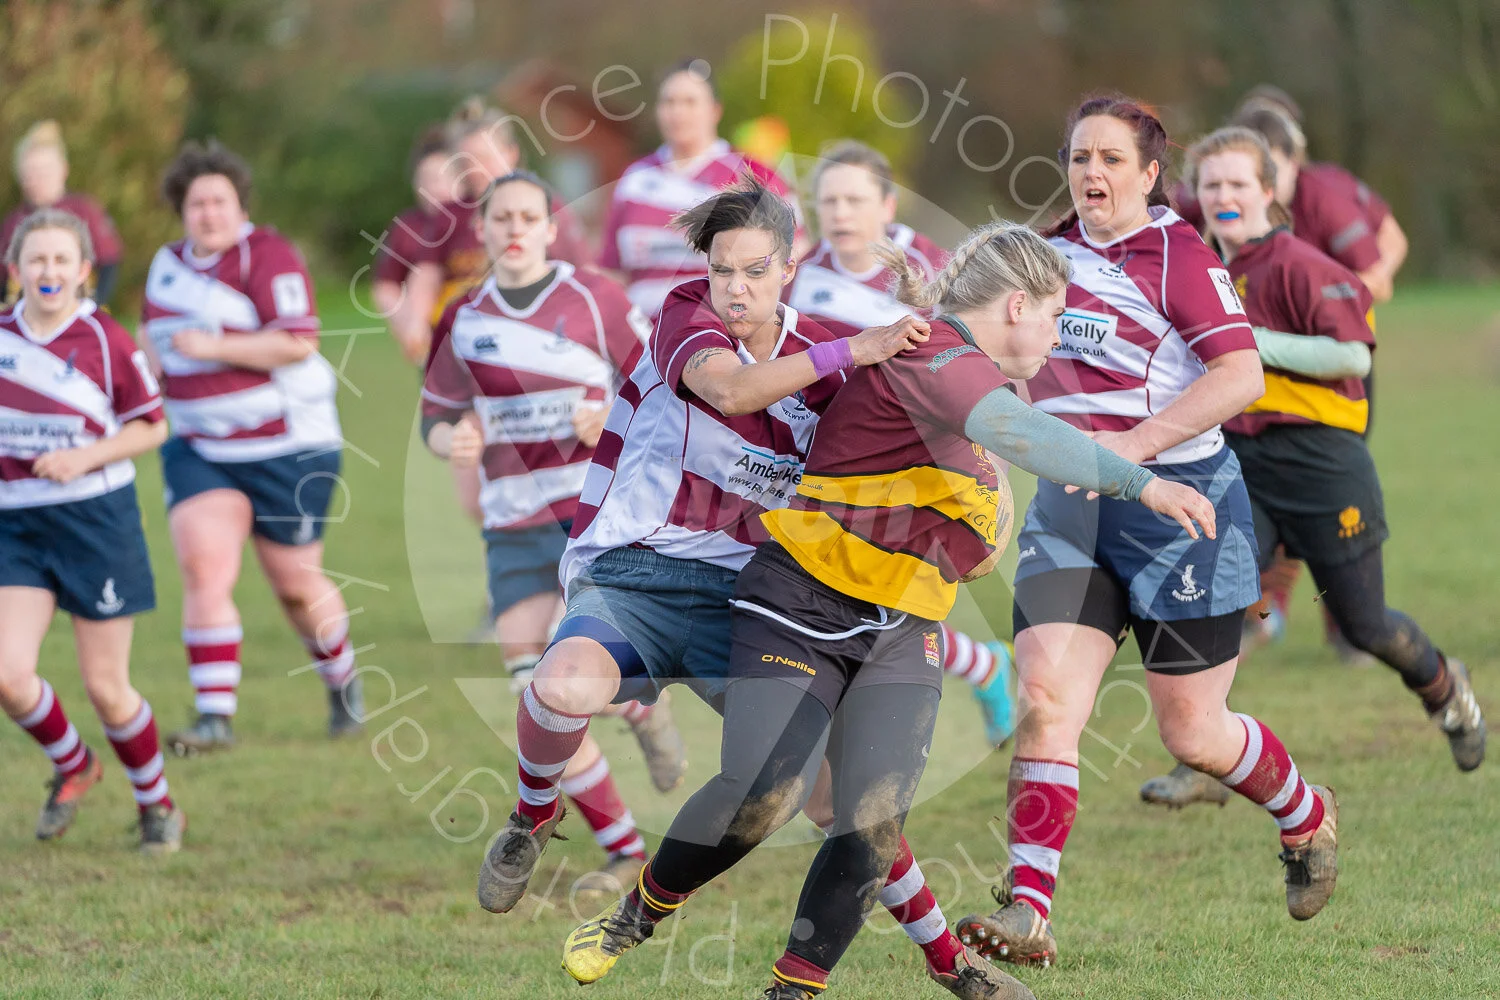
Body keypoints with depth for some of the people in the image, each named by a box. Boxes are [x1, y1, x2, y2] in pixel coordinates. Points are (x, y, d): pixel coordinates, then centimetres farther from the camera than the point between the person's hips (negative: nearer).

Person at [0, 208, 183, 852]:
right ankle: (72, 766, 20)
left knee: (106, 688, 0)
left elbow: (151, 426, -3)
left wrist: (85, 457, -15)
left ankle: (155, 802, 24)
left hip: (95, 520, -3)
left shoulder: (106, 341, -9)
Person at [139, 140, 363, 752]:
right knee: (203, 569, -15)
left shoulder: (266, 257, -13)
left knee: (295, 587, 7)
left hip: (287, 444, -5)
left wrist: (215, 346, -26)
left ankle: (342, 679, 37)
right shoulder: (169, 263, 8)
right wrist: (152, 368, 10)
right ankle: (216, 717, -16)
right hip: (199, 449, 5)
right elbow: (154, 329, 29)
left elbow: (297, 342, -25)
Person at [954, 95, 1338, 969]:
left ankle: (1309, 820, 36)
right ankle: (1027, 911, -20)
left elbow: (1241, 375, -21)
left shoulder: (1178, 255, -11)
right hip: (1070, 506, 6)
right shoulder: (1053, 251, 11)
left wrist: (1133, 443, -27)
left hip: (1179, 507, -6)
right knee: (1044, 695, -14)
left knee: (1193, 733, 5)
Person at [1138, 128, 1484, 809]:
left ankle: (1442, 686, 40)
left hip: (1320, 463, -5)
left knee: (1362, 624, 7)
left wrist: (1255, 344, -24)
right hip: (1239, 461, 5)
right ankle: (1204, 764, -15)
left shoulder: (1300, 266, -13)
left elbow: (1352, 354, -21)